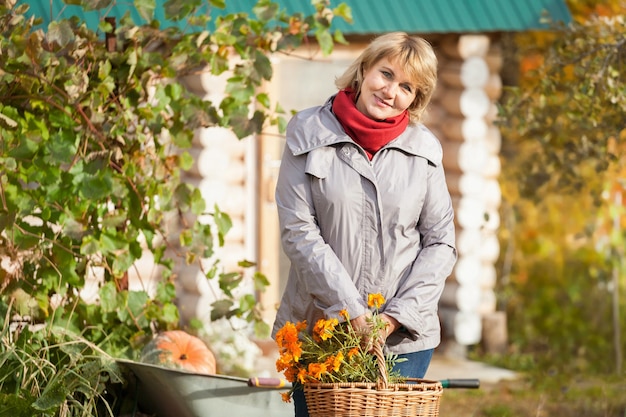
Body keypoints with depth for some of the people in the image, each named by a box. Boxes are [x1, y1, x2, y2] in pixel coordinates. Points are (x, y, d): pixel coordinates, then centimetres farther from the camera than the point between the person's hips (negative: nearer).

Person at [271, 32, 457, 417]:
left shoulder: (423, 148, 6)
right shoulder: (308, 135, 0)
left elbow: (441, 242, 5)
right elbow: (299, 232, -6)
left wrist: (398, 315, -8)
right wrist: (351, 312, -14)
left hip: (404, 334, 1)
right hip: (319, 329, -1)